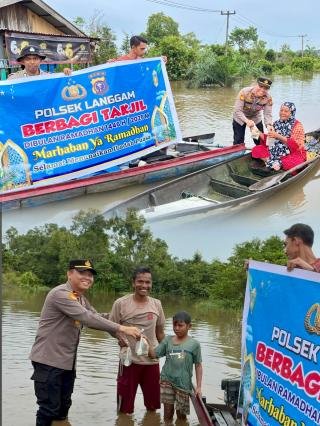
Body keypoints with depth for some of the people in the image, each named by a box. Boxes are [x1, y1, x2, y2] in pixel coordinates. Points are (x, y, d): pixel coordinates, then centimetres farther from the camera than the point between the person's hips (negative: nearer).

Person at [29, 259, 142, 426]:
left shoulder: (80, 298, 13)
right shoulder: (60, 294, -20)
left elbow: (97, 317, 14)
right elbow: (87, 318, -28)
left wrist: (119, 334, -2)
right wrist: (121, 328, -29)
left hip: (67, 362, 10)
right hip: (49, 360, -10)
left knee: (63, 408, 15)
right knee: (49, 409, -6)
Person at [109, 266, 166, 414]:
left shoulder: (157, 304, 2)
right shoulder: (121, 303, -10)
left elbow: (160, 332, 11)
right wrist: (119, 336, -21)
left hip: (152, 361, 3)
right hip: (129, 360, -3)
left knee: (153, 405, 17)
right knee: (125, 408, 8)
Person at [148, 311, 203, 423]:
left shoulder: (194, 344, -3)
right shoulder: (168, 340, 4)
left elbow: (198, 365, 1)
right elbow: (154, 354, 2)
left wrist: (198, 386, -3)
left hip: (183, 383, -2)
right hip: (167, 380, 2)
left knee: (181, 415, 7)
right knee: (168, 410, 2)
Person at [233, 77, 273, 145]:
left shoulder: (268, 98, -24)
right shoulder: (244, 92, -32)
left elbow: (268, 114, -24)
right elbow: (237, 111, -34)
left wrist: (269, 125, -45)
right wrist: (247, 121, -50)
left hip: (256, 119, 2)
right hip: (240, 119, -2)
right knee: (238, 142, -1)